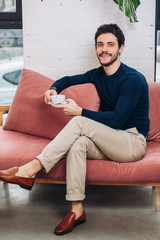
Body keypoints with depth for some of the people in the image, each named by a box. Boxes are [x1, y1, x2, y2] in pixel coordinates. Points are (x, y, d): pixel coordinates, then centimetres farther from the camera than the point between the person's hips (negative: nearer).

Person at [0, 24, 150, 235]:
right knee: (79, 142, -28)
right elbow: (69, 79, 23)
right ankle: (76, 210, -26)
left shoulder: (133, 79, -14)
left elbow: (117, 119, -21)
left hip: (133, 142, -6)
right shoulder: (98, 74, 9)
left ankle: (32, 169, -26)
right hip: (110, 143, 6)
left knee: (80, 123, -27)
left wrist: (79, 111, -23)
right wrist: (54, 89, 0)